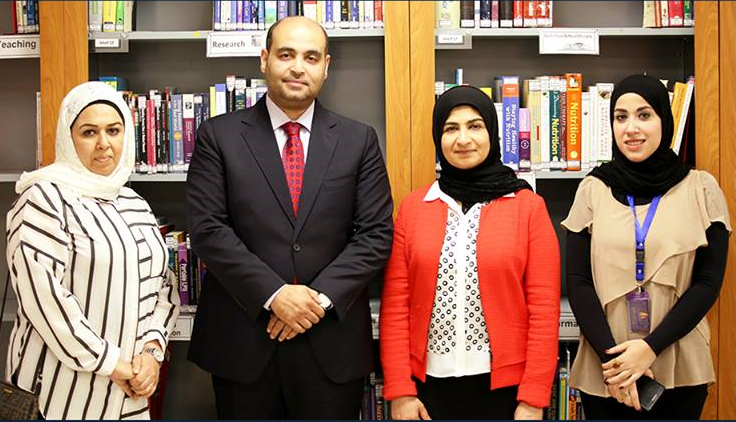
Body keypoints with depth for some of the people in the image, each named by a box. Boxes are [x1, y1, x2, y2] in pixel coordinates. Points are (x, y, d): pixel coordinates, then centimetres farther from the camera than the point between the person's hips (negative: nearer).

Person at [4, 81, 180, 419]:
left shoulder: (134, 205, 11)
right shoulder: (45, 198, -10)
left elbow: (162, 284, 11)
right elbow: (42, 294, -18)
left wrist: (151, 350, -5)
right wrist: (110, 363, -16)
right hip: (62, 392, -6)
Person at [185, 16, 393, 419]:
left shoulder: (359, 140, 5)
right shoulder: (218, 136, 2)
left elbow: (376, 233, 0)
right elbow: (207, 229, -6)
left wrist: (321, 296, -12)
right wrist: (274, 294, -15)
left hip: (332, 343, 1)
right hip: (241, 340, -1)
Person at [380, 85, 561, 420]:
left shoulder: (528, 206, -2)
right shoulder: (413, 207, 2)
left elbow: (543, 307, -5)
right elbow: (395, 304, 0)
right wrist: (399, 390, -5)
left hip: (504, 386, -1)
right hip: (430, 385, 2)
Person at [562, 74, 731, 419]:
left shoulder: (700, 188, 0)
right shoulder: (593, 189, 1)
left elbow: (708, 281, -3)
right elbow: (577, 281, -2)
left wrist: (650, 347, -12)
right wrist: (609, 357, -11)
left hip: (680, 369, 0)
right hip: (604, 368, 1)